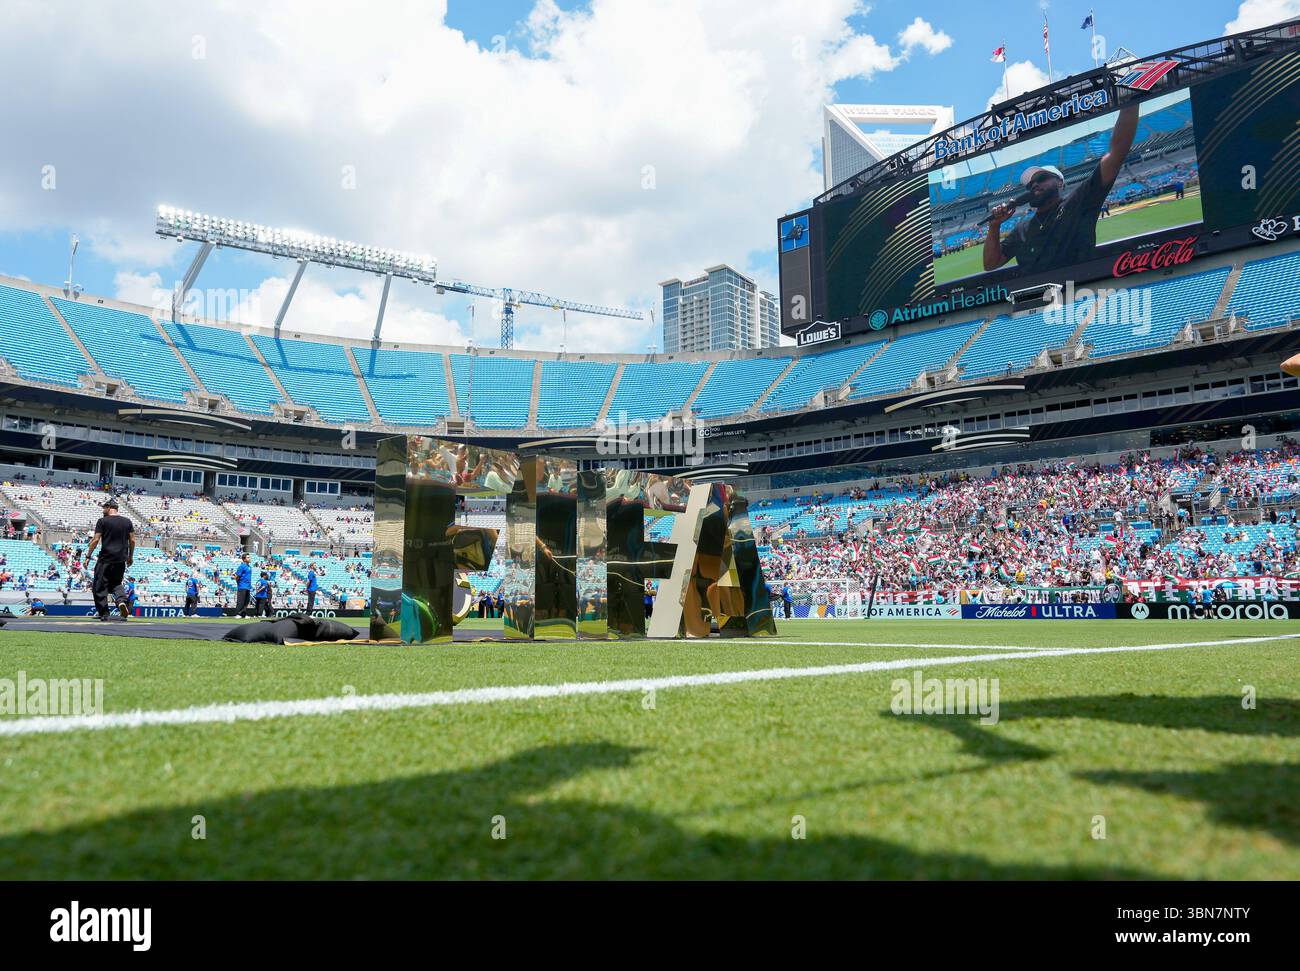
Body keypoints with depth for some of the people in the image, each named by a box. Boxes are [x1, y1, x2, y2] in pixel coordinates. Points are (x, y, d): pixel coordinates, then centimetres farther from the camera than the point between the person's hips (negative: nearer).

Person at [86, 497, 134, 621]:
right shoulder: (127, 521, 8)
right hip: (121, 559, 5)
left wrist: (88, 556, -2)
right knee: (116, 583, 19)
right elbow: (132, 540, 10)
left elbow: (95, 540, -8)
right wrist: (130, 556, 20)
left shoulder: (103, 521, -5)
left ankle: (104, 613, 3)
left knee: (99, 586, 5)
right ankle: (121, 600, -10)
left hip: (106, 559, -5)